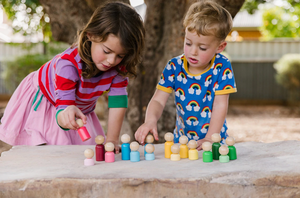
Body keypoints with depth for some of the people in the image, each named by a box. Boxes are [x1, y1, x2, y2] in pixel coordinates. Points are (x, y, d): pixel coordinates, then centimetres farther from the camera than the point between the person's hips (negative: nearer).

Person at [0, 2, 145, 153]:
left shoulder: (119, 66, -26)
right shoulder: (68, 64, -41)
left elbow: (118, 101, -24)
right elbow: (62, 109, -45)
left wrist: (112, 140, -31)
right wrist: (66, 115, -70)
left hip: (81, 108, 5)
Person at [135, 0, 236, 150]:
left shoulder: (222, 67, -9)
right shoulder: (174, 67, -3)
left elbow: (220, 106, -11)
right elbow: (158, 100, -6)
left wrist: (209, 140, -20)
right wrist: (151, 120, -27)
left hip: (214, 140, -3)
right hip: (181, 140, 3)